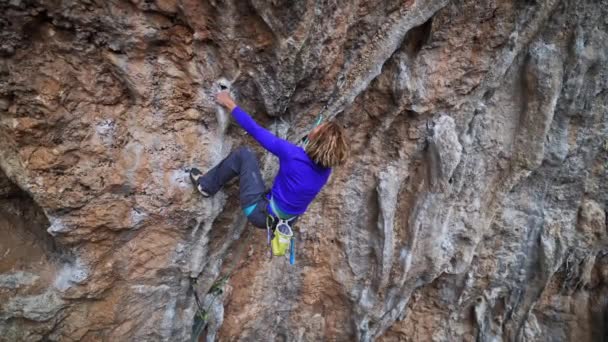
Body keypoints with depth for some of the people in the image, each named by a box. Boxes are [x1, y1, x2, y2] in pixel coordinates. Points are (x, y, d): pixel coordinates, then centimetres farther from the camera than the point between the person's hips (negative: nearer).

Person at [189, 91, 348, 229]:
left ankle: (206, 185, 15)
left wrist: (230, 104, -4)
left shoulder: (293, 155, -27)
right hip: (285, 220, 6)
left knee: (244, 154, -3)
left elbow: (254, 130, -17)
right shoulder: (326, 169, -9)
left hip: (262, 213, -6)